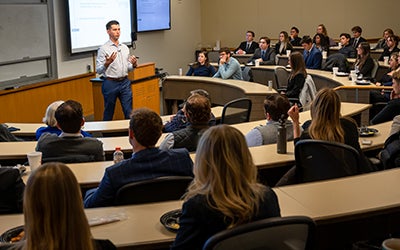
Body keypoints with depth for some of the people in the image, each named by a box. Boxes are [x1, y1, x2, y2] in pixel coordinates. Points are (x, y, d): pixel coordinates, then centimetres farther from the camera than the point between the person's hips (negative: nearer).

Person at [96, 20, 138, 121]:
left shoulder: (125, 47, 12)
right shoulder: (104, 49, -5)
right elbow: (98, 70, -9)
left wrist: (134, 64, -4)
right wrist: (107, 63, -28)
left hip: (125, 82, 5)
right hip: (110, 83, -4)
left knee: (129, 112, 3)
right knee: (108, 113, 6)